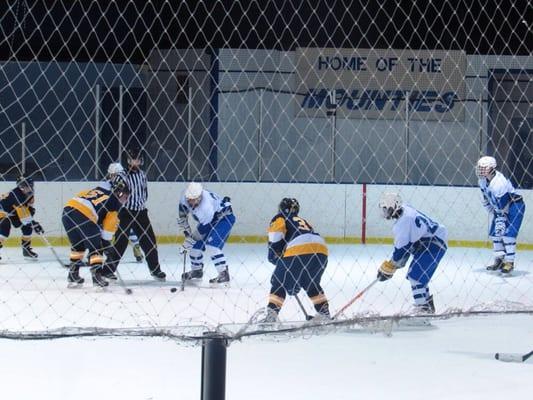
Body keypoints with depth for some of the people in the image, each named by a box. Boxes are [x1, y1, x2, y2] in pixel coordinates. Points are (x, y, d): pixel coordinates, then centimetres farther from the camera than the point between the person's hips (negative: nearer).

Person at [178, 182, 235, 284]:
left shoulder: (206, 206, -39)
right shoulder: (185, 197, -19)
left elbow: (203, 228, -31)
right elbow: (182, 217, 0)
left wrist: (188, 242, -25)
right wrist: (187, 232, -3)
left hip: (224, 217, -8)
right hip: (207, 219, 8)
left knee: (211, 245, -25)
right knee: (195, 245, 5)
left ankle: (224, 273, -22)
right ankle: (196, 270, 27)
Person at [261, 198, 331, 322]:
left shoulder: (280, 218, 21)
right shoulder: (303, 221, 39)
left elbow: (276, 236, -1)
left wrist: (275, 256, 11)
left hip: (298, 251, -6)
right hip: (321, 250, 6)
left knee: (280, 283, 7)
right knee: (311, 283, 28)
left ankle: (271, 315, -5)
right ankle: (324, 313, 25)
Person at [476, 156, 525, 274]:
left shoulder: (499, 183, -34)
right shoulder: (482, 180, -7)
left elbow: (502, 208, -32)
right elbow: (486, 198, 11)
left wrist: (500, 223, -31)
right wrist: (492, 211, 10)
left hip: (515, 205, -9)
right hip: (499, 206, 9)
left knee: (508, 234, -18)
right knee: (494, 233, 6)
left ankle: (509, 262, -12)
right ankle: (499, 260, 15)